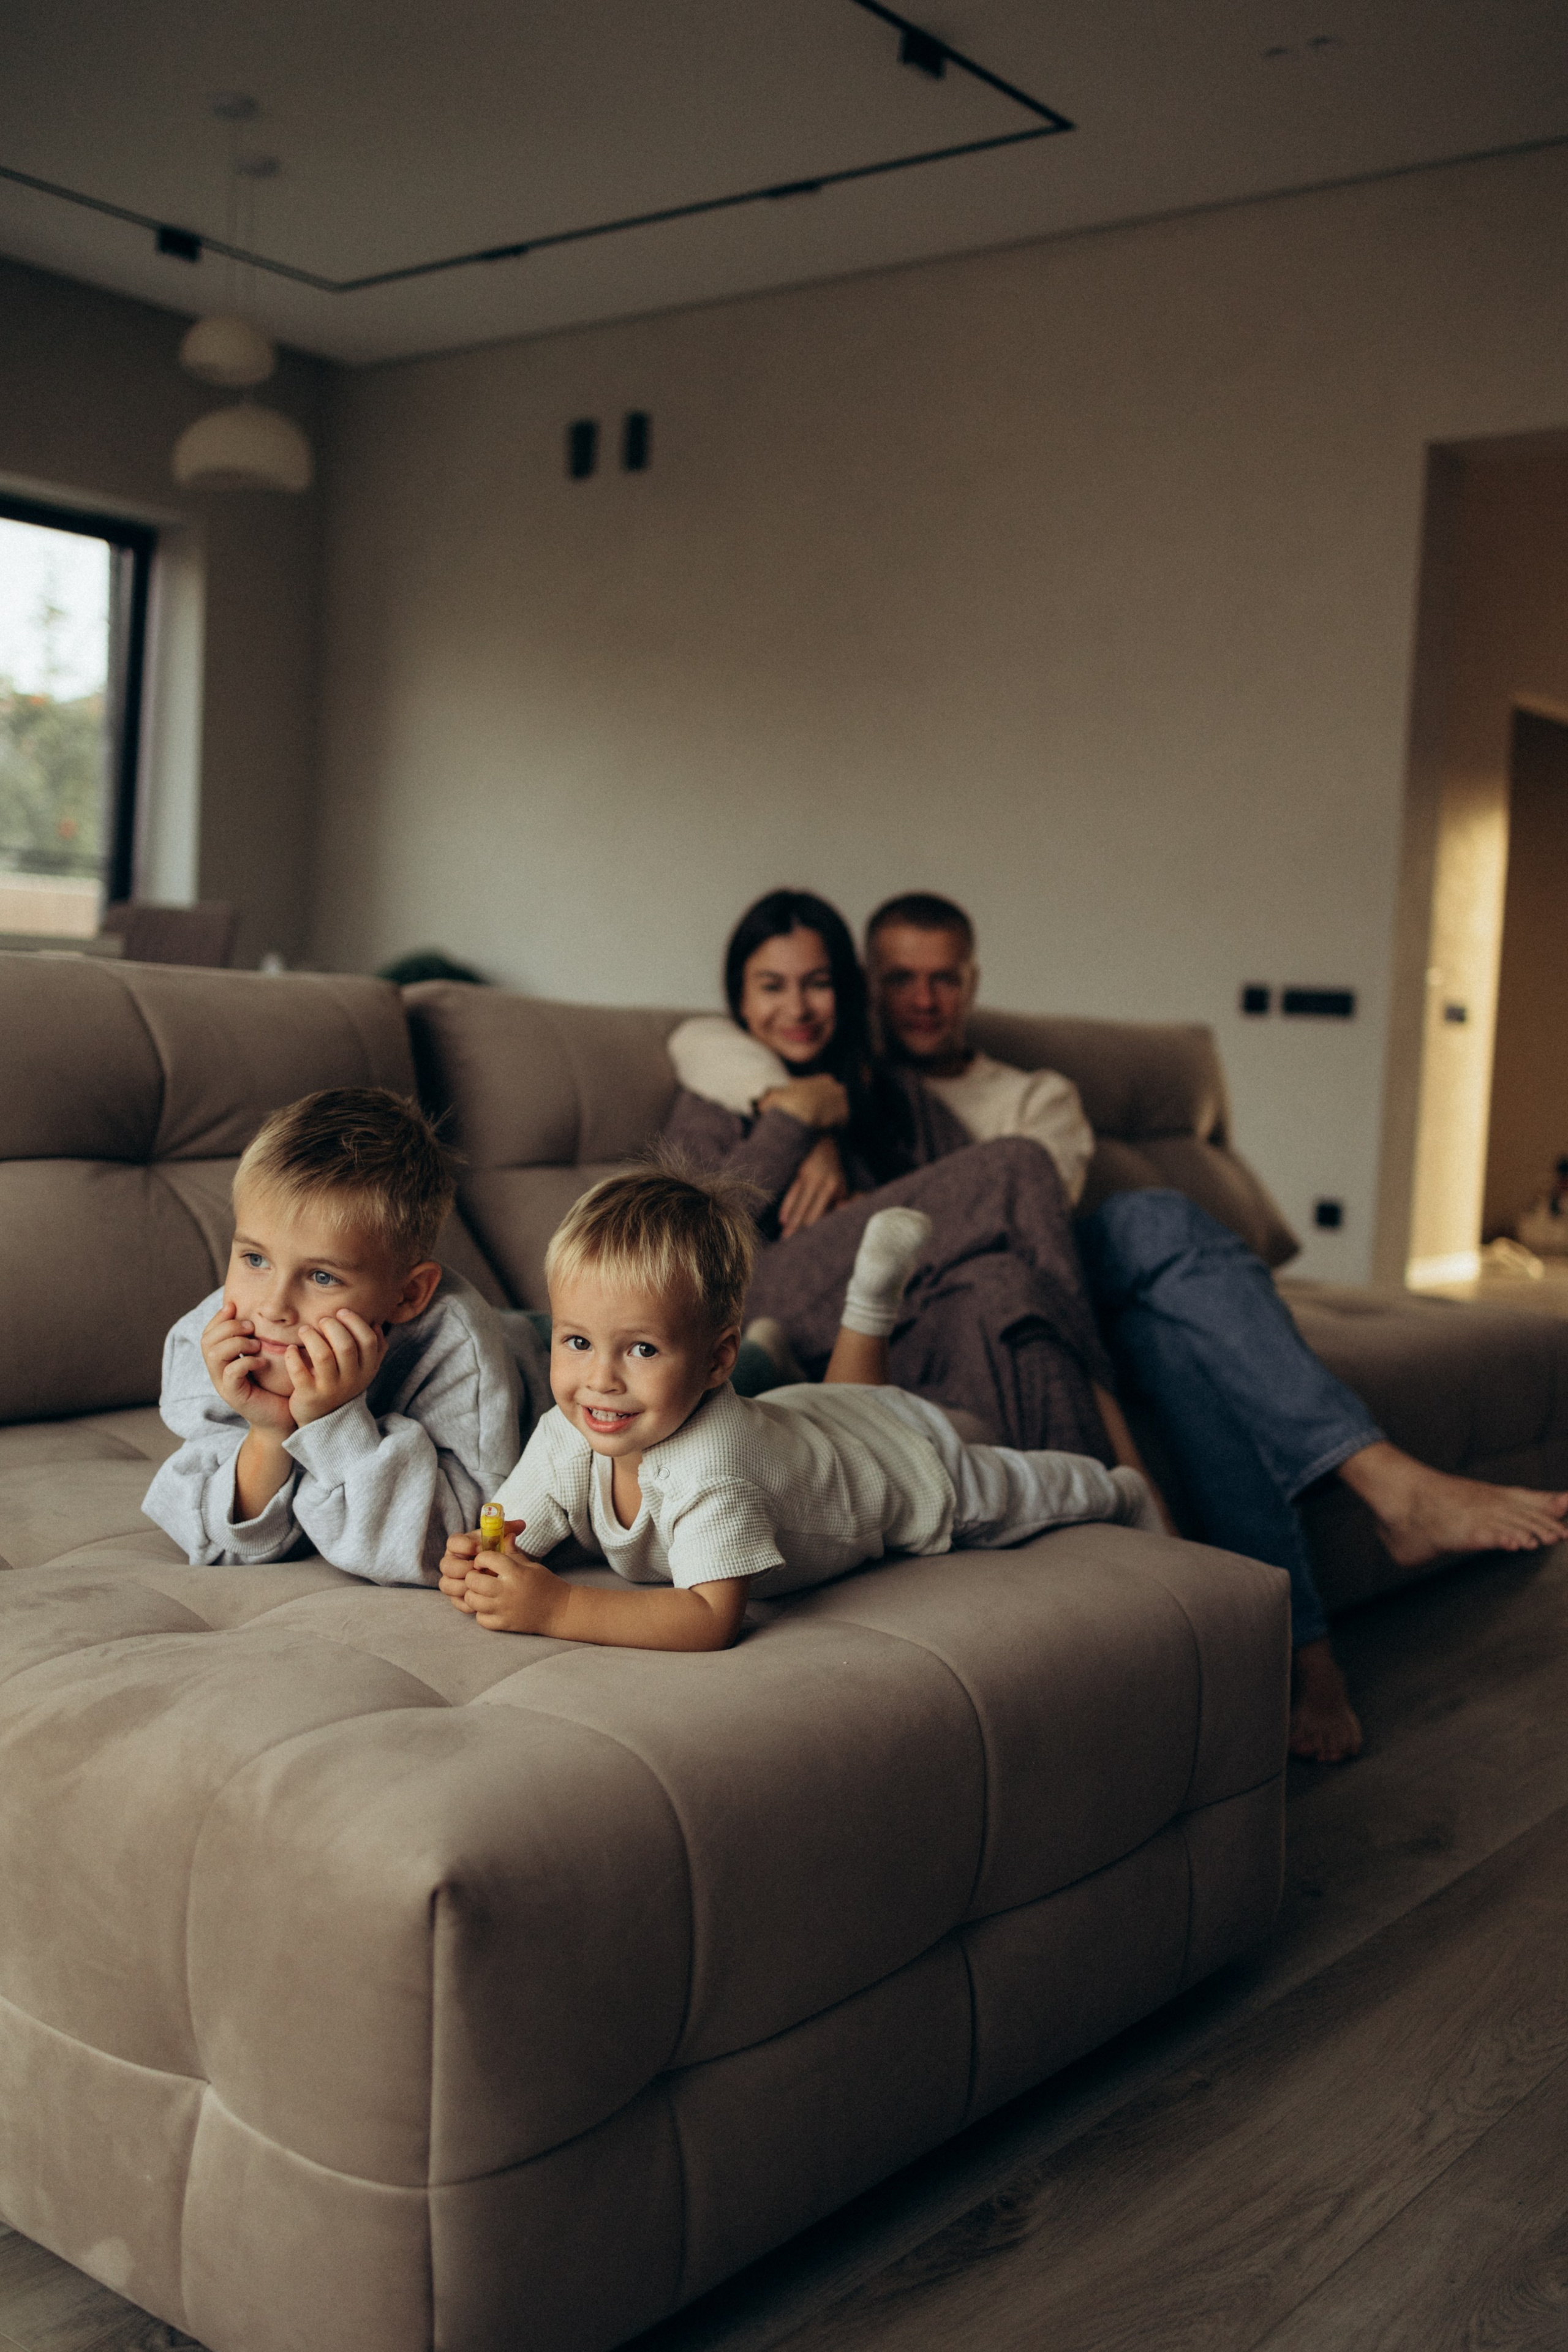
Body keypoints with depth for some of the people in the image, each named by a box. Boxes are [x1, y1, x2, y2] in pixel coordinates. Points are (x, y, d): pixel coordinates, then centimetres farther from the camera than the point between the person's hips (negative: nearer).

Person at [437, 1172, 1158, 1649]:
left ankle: (1117, 1495, 53)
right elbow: (512, 1536, -25)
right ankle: (877, 1281, 51)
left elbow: (713, 1619, -55)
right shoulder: (566, 1440, -32)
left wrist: (558, 1608, -62)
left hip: (898, 1453, -5)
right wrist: (477, 1569, -48)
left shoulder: (709, 1467, -50)